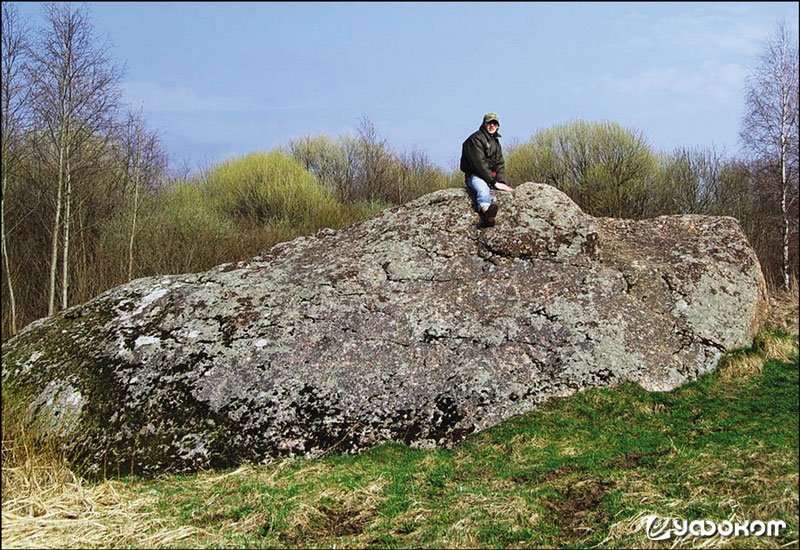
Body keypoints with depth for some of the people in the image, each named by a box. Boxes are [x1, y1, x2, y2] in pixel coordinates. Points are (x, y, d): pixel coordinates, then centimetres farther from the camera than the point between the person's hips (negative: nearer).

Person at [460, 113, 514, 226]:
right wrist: (494, 182, -21)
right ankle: (485, 210, -74)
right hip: (474, 175, -11)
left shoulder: (496, 142, 21)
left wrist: (501, 182, -5)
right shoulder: (476, 139, -7)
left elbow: (500, 163, 15)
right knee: (483, 189, -42)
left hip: (491, 177, 11)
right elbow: (480, 163, -17)